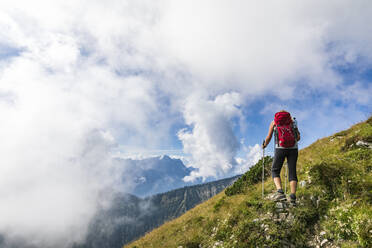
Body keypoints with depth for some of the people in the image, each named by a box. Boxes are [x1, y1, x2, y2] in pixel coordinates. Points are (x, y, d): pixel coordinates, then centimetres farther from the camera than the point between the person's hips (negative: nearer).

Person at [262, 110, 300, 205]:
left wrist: (264, 145, 30)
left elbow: (268, 138, 11)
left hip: (280, 148, -2)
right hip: (293, 149, 2)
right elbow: (298, 137, 17)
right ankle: (293, 197, -6)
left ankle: (280, 192, -16)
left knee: (275, 171, 6)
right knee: (292, 172, 6)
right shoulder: (292, 121, 19)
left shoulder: (274, 122, 15)